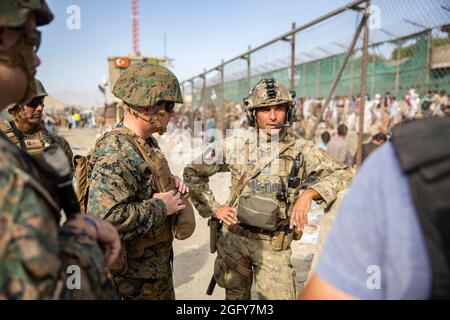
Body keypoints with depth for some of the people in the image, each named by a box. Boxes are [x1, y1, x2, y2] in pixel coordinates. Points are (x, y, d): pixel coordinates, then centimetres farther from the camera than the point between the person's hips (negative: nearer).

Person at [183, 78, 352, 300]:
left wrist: (309, 192, -23)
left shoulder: (300, 149, -5)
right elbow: (193, 172, 4)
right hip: (234, 237, 1)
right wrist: (213, 208, -2)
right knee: (235, 295, 18)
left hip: (275, 245, -1)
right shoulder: (236, 145, -4)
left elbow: (342, 174, -7)